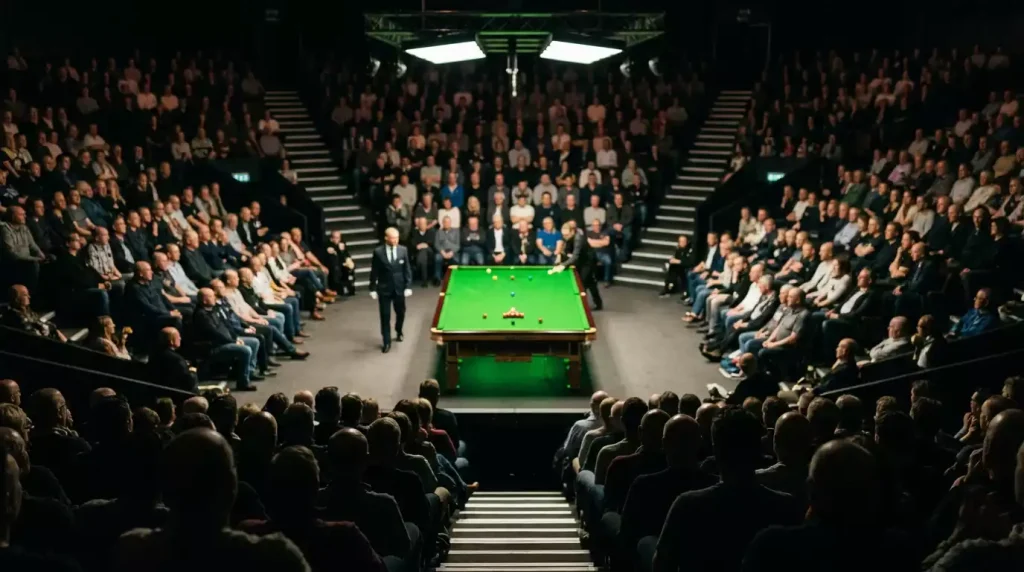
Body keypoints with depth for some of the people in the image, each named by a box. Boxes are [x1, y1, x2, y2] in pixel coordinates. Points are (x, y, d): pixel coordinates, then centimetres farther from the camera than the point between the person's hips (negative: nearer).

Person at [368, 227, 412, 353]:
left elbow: (407, 270, 1)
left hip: (399, 288, 2)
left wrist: (408, 286, -5)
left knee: (401, 313, 16)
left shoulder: (403, 250, -4)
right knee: (385, 316, 0)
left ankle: (398, 332, 43)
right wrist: (373, 289, -5)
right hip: (384, 289, -2)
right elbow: (374, 272, -4)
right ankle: (386, 342, 9)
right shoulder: (378, 252, -9)